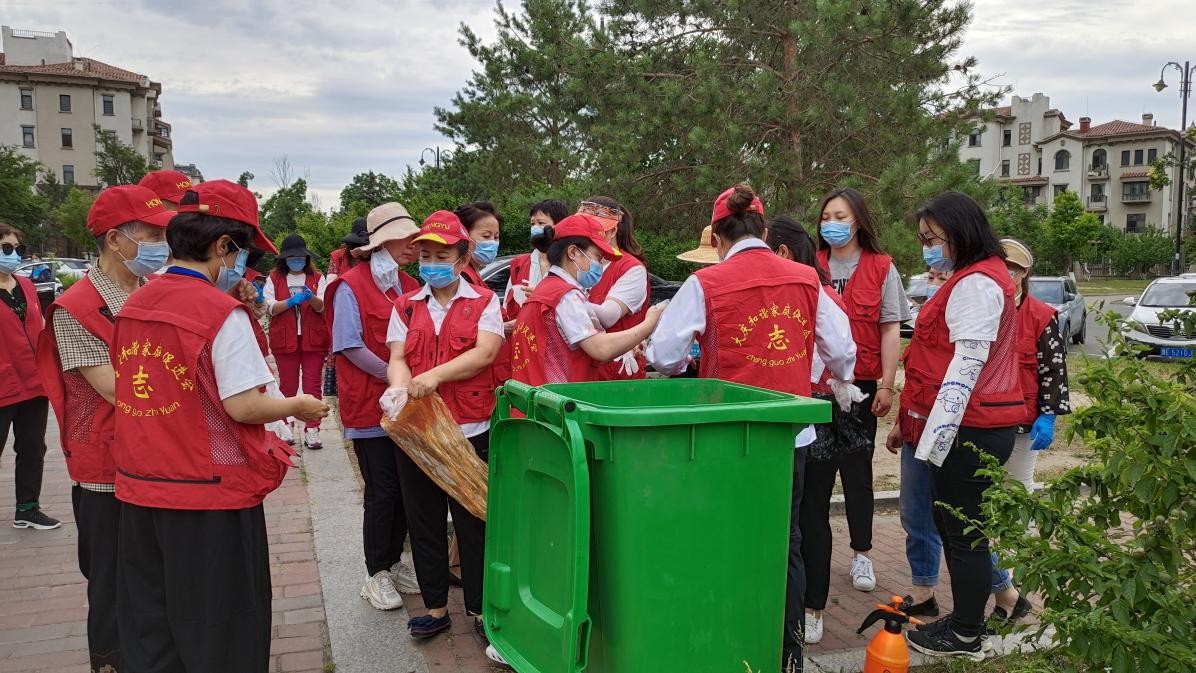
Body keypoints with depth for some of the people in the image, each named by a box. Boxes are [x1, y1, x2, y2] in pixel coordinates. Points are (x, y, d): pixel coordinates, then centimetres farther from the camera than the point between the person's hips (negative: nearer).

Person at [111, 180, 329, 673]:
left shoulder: (134, 306, 6)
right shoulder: (223, 312, -16)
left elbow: (156, 390, 12)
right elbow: (243, 406, -21)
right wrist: (299, 407, -4)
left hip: (139, 488, 7)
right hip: (209, 492, -7)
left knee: (149, 626, 20)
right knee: (218, 627, 9)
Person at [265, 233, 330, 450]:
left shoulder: (317, 278, 8)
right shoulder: (274, 279, 7)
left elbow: (322, 306, -2)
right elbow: (270, 307, -4)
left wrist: (311, 298, -24)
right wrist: (292, 301, -21)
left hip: (313, 339, 0)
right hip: (285, 340, 0)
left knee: (313, 384, -2)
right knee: (288, 385, 7)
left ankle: (312, 430, -1)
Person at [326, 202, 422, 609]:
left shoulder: (410, 286, 10)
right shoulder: (351, 286, -8)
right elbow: (350, 347, -13)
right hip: (370, 406, -6)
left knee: (405, 487, 10)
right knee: (382, 491, 0)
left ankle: (393, 562, 27)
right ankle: (376, 575, 15)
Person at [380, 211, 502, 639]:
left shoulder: (483, 301, 1)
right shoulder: (406, 306, 10)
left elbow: (485, 352, -13)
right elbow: (397, 357, 0)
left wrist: (435, 376, -24)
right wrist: (399, 389, -22)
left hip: (470, 428, -3)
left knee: (473, 520, 5)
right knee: (424, 521, 12)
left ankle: (480, 608, 20)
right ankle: (435, 607, 26)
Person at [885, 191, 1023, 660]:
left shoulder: (976, 283, -13)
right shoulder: (969, 280, 20)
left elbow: (967, 366, -21)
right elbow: (938, 360, 21)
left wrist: (935, 435, -22)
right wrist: (911, 421, 21)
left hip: (969, 429, -10)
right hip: (964, 427, 10)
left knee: (963, 533, 0)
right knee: (956, 528, 16)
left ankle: (966, 636, 13)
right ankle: (966, 620, 27)